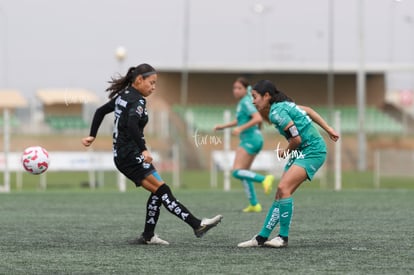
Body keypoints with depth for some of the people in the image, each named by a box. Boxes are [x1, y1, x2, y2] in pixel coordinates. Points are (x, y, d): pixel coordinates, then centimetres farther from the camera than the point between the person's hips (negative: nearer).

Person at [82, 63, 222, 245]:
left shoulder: (122, 96, 15)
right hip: (132, 155, -9)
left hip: (121, 155, 9)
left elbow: (100, 111, 24)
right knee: (162, 190, -15)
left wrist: (92, 136, 29)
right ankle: (197, 225, -22)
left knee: (157, 192, 9)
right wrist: (143, 149, -36)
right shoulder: (137, 100, -13)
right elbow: (131, 124, -30)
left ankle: (148, 236, 10)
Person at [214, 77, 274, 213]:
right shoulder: (243, 101, 15)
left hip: (249, 139, -10)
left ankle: (264, 179, -21)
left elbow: (258, 118, -26)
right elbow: (240, 120, 31)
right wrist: (223, 126, 25)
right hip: (254, 139, 10)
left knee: (237, 172, -14)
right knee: (244, 173, 15)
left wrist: (240, 129, -25)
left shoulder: (245, 102, -13)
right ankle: (254, 204, 15)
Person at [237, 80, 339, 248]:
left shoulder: (277, 112, -18)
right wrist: (328, 129, 20)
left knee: (283, 188, -21)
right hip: (301, 152, 10)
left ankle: (283, 237, -15)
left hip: (312, 151, -10)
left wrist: (286, 151, 1)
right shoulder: (283, 105, 10)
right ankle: (262, 237, 6)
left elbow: (296, 139, -19)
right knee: (280, 194, 5)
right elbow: (308, 111, 17)